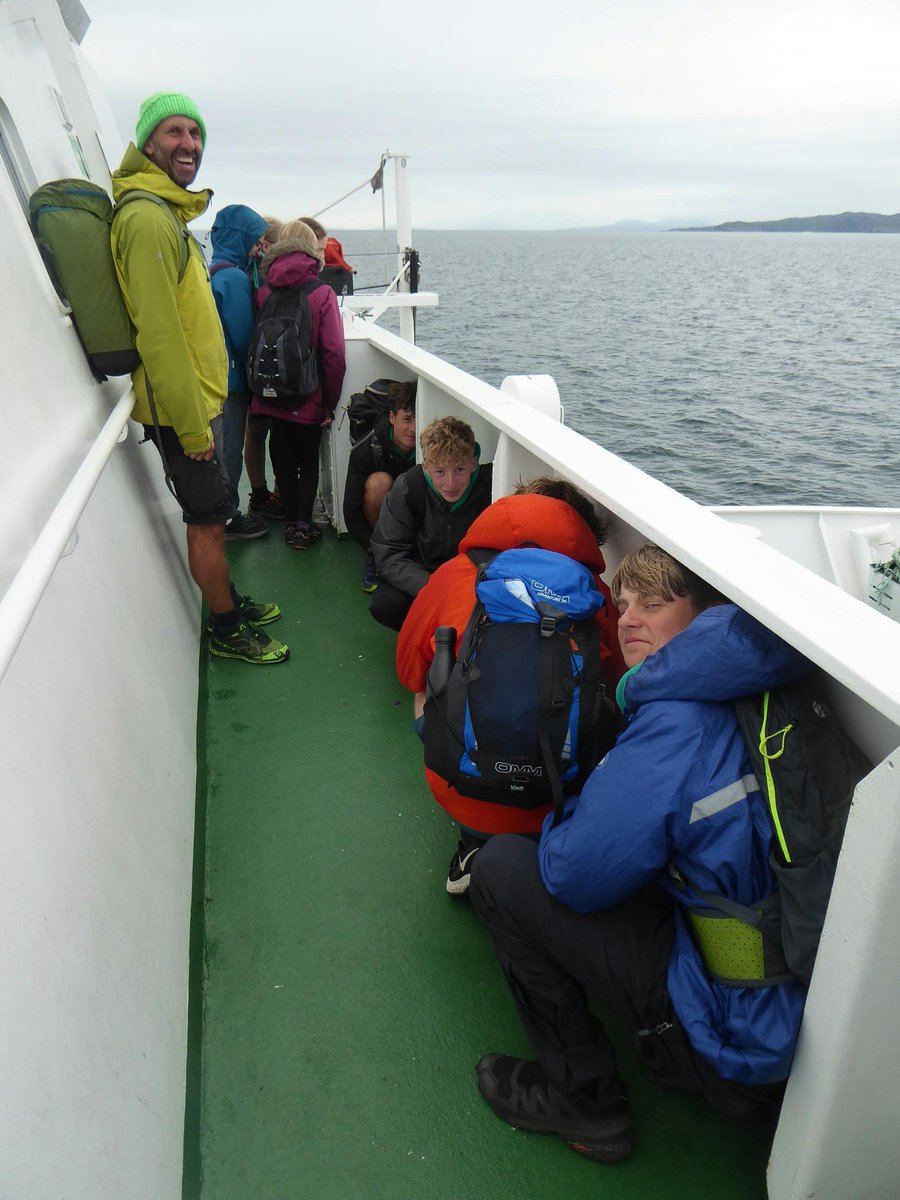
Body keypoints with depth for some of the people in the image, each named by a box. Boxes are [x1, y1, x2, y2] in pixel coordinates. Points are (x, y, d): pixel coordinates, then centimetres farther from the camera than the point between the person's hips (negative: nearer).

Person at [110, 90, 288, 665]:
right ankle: (227, 631, 16)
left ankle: (231, 601, 36)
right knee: (208, 520, 0)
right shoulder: (147, 217, -17)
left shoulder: (170, 212, 17)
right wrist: (193, 426, -22)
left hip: (199, 399, 10)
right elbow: (158, 333, -23)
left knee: (212, 514, 19)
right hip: (181, 407, -10)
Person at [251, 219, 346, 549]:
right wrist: (331, 403, -7)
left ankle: (290, 523, 24)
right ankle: (303, 526, 11)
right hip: (309, 399, -2)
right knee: (309, 462, 15)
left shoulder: (263, 292, -3)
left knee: (283, 461, 17)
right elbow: (334, 354, -16)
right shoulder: (322, 293, -11)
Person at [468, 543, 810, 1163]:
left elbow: (575, 873, -20)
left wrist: (563, 820, -1)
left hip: (737, 1037, -8)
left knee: (502, 865, -7)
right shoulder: (745, 698, -1)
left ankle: (586, 1103, 11)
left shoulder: (680, 720, -25)